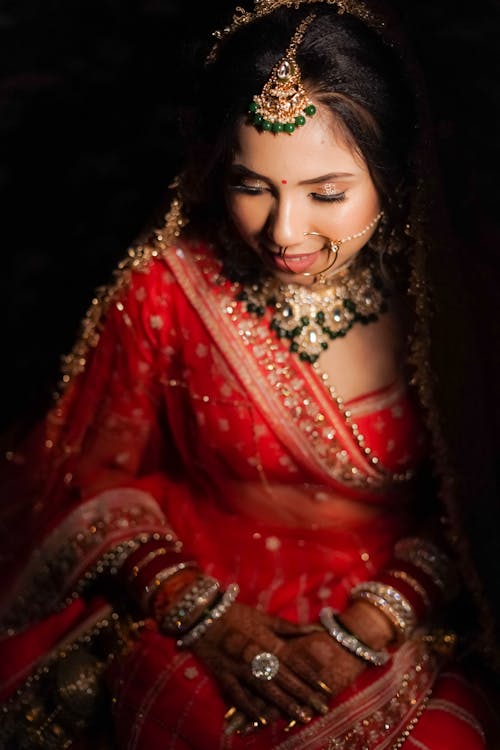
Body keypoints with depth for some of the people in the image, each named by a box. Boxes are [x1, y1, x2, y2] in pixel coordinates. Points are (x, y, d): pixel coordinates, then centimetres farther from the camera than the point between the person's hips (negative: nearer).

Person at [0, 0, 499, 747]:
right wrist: (205, 618, -11)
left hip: (392, 625, 1)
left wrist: (365, 630, -14)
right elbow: (99, 482, 1)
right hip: (203, 609, 0)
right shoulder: (164, 287, -8)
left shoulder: (436, 293, -9)